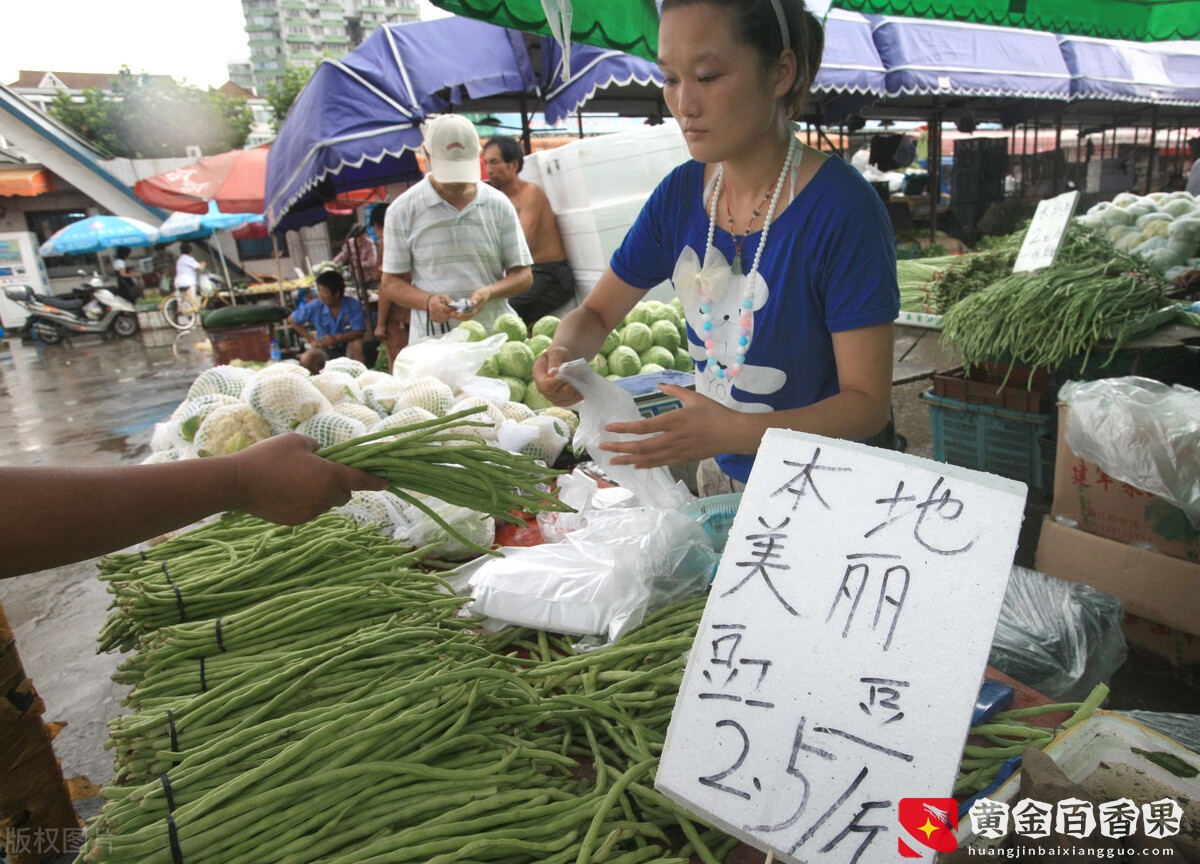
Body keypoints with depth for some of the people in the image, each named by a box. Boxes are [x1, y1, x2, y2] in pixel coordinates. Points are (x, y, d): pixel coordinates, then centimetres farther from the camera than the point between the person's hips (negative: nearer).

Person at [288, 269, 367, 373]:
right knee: (306, 359, -29)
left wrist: (336, 338, -36)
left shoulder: (353, 305, -16)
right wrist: (311, 339, -4)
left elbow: (359, 332, -21)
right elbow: (292, 320, 3)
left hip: (347, 346, -2)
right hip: (325, 349, 2)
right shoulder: (315, 306, -11)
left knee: (357, 344, -36)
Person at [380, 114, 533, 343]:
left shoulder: (498, 205, 8)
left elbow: (523, 275, 9)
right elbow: (390, 283, 7)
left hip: (496, 335, 1)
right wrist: (427, 301, -13)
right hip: (432, 341, -1)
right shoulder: (402, 210, 5)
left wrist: (487, 293, -11)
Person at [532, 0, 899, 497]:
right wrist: (565, 353, -21)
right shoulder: (680, 194, -7)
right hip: (716, 474, 5)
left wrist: (737, 432, -36)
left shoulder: (841, 209, -23)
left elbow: (868, 401, -22)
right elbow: (596, 313, 2)